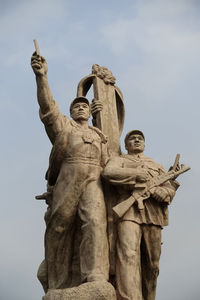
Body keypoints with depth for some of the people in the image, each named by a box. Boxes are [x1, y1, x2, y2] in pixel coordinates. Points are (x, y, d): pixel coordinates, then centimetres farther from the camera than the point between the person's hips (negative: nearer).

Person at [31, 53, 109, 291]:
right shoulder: (62, 124, 24)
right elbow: (48, 106, 5)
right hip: (66, 178, -2)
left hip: (93, 181, 2)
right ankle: (58, 287, 0)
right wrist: (41, 77, -11)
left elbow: (105, 165, 30)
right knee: (60, 227, -7)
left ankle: (96, 281, -33)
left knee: (95, 222, -20)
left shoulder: (99, 137, 34)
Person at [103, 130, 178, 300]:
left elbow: (171, 186, 18)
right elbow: (109, 172, -1)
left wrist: (163, 192, -7)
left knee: (151, 264, -1)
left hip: (153, 214, 4)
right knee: (128, 255, -23)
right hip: (130, 210, -4)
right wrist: (139, 175, 0)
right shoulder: (119, 161, 24)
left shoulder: (156, 166, 33)